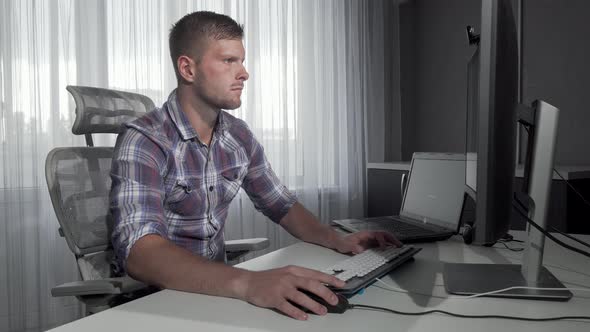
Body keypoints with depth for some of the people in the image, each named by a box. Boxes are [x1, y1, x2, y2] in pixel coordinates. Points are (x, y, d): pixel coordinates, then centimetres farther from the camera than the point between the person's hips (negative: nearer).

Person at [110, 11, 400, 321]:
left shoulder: (239, 136, 0)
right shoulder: (143, 140, -19)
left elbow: (281, 204, 10)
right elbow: (137, 252, -32)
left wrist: (337, 240, -8)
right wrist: (245, 283, -45)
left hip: (216, 287, 6)